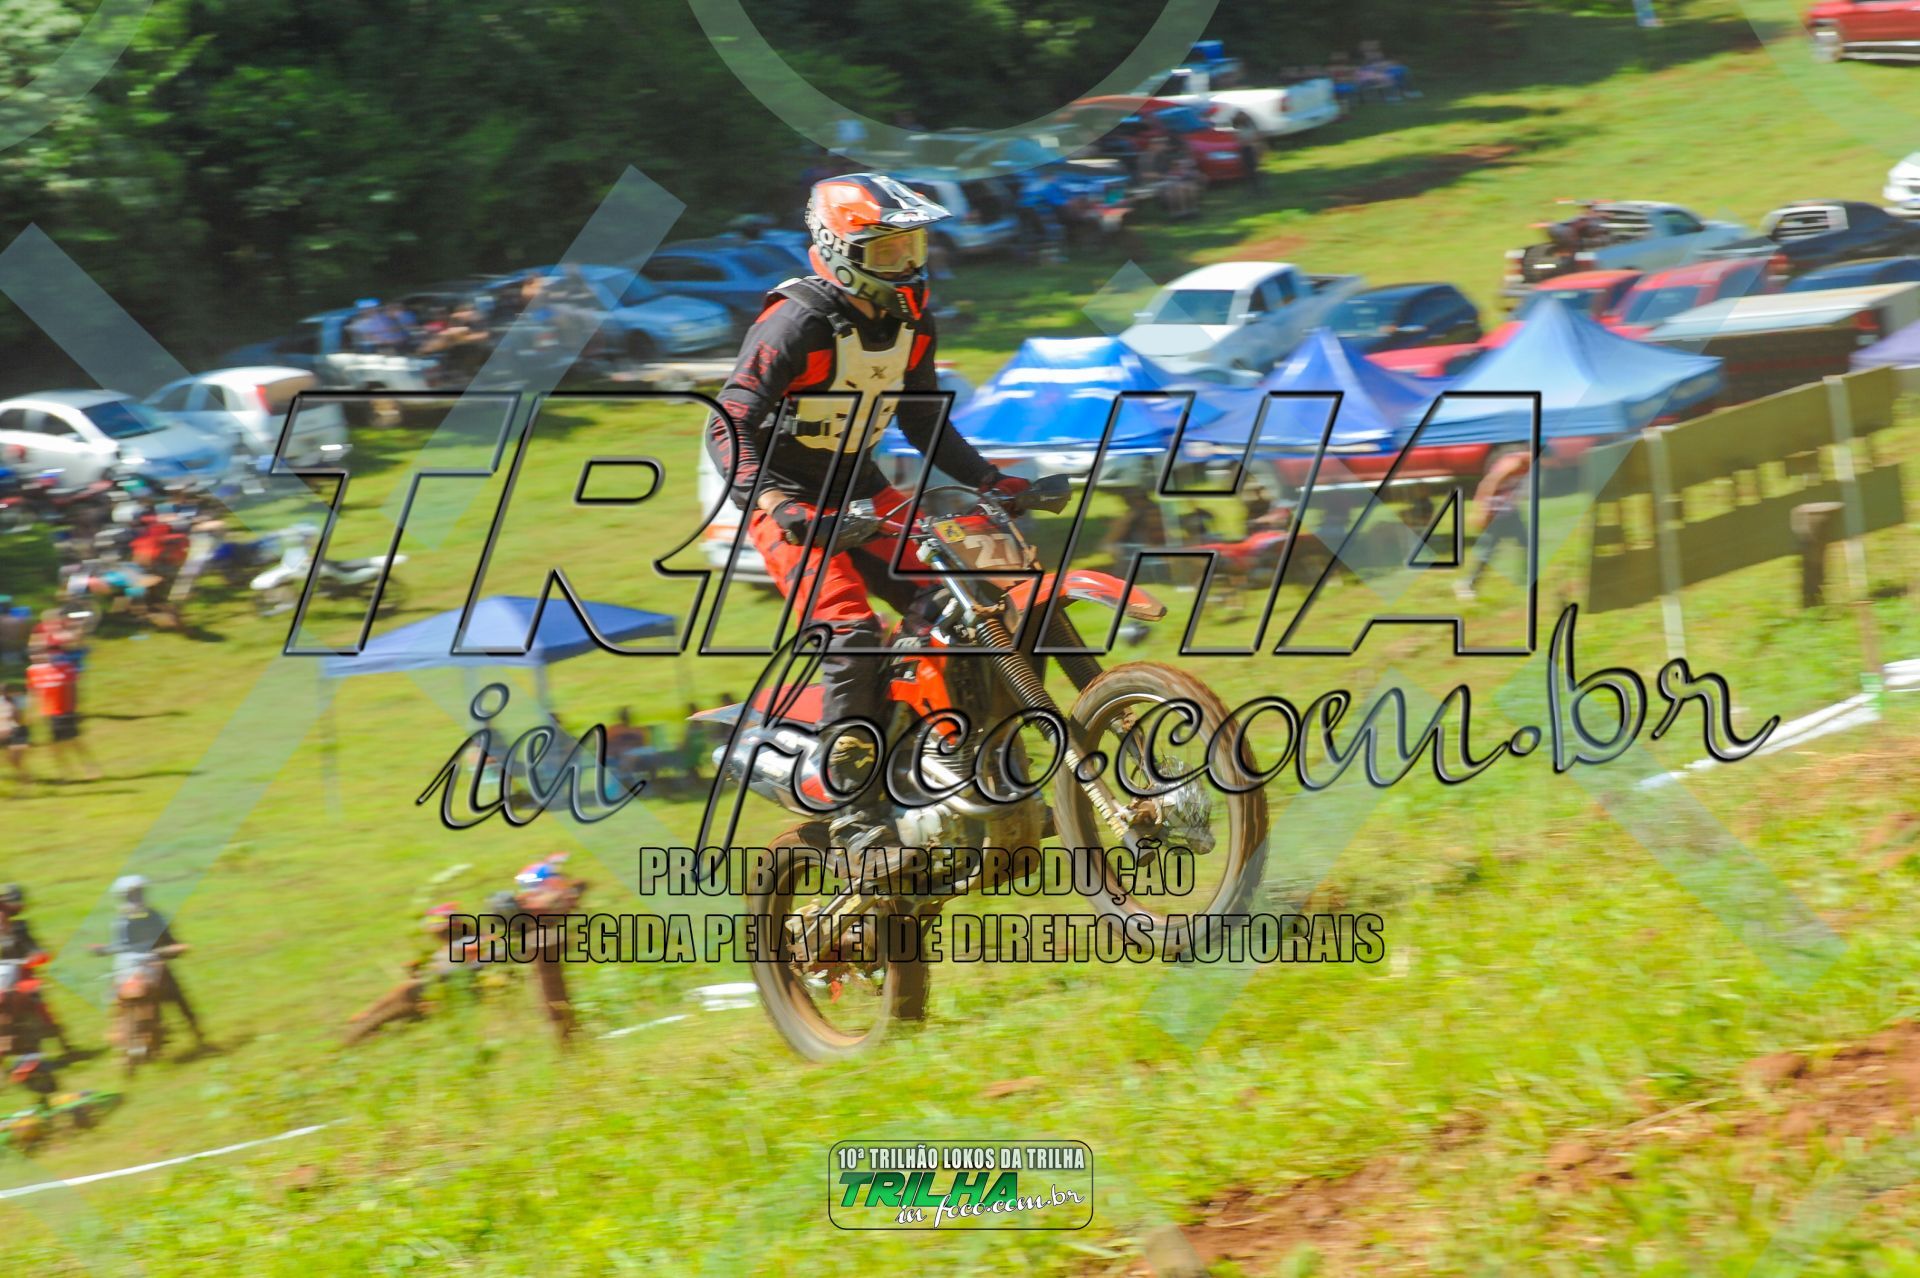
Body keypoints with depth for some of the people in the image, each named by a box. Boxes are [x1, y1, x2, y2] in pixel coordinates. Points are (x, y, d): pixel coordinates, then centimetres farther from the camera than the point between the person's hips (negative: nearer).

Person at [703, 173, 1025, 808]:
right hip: (786, 500, -7)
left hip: (861, 489, 7)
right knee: (850, 629, -25)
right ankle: (846, 784, -19)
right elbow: (729, 425, -24)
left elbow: (923, 422, 16)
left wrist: (988, 480, 5)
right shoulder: (797, 323, -21)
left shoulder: (911, 324, 3)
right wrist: (772, 503, -38)